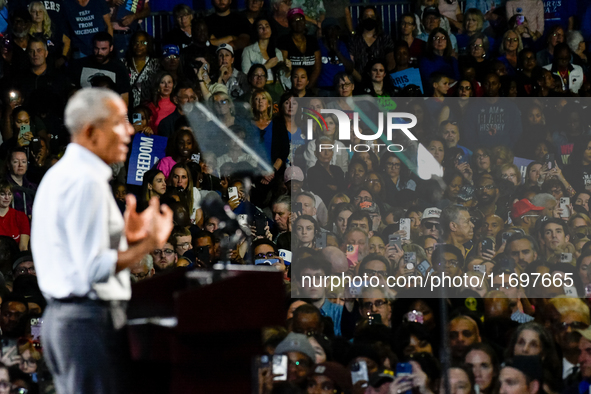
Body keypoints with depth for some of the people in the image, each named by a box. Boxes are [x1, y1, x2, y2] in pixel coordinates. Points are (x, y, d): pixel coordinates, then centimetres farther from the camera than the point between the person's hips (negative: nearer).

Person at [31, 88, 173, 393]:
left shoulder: (61, 174, 17)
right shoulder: (86, 182, -15)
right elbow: (92, 270, -21)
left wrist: (125, 237, 15)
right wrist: (147, 244, -17)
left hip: (60, 315, 10)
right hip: (89, 319, -10)